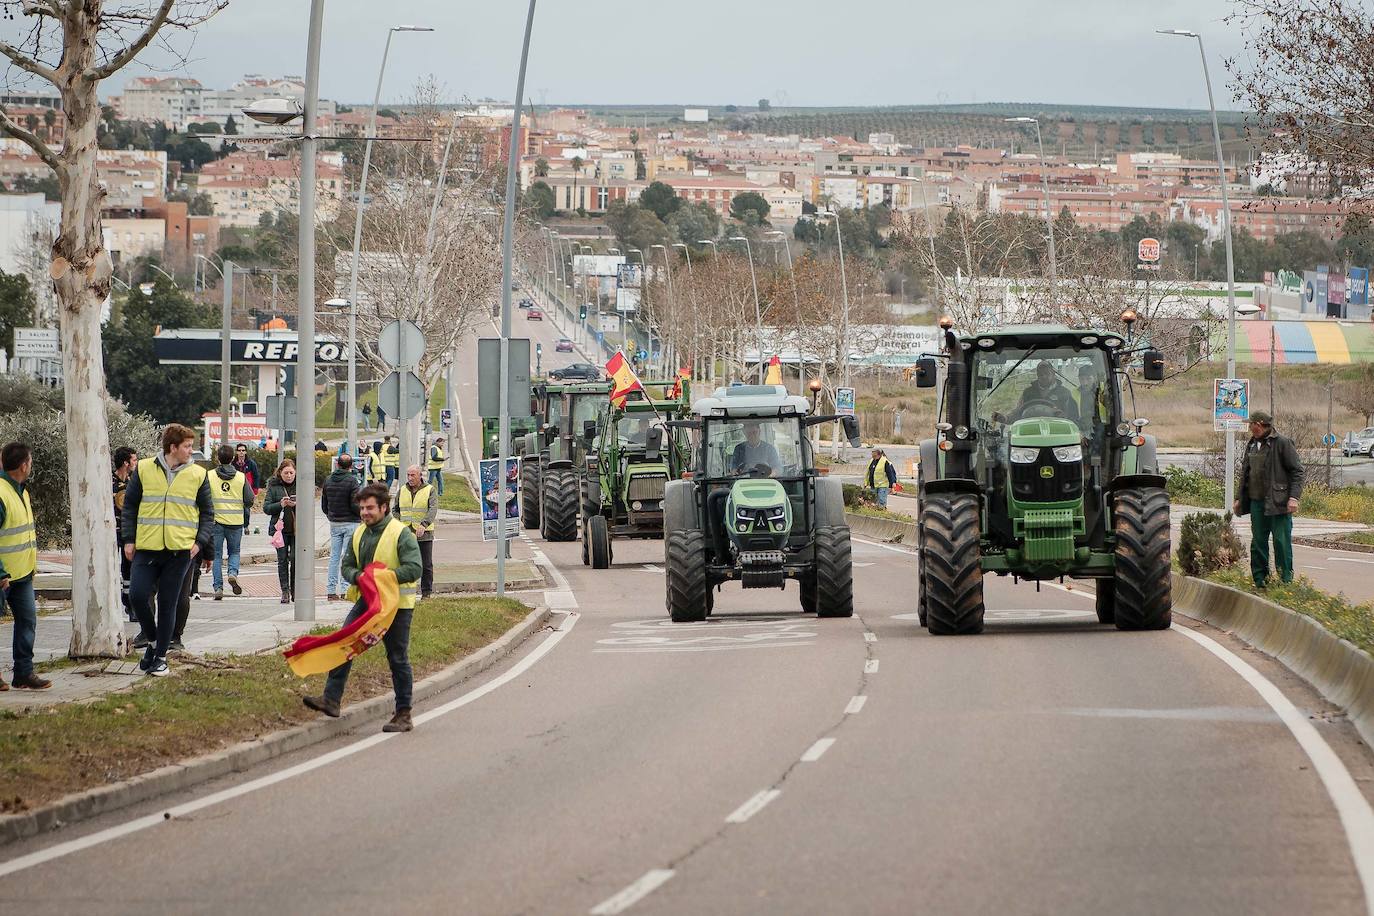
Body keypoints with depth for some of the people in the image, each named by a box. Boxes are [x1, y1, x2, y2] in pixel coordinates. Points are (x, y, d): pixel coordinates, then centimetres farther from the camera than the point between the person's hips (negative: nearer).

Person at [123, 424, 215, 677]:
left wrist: (200, 542, -3)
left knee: (167, 604, 2)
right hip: (146, 549, 0)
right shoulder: (144, 469, 3)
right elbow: (130, 505, 10)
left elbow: (207, 512, 11)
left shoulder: (198, 475, 5)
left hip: (180, 550, 0)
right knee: (138, 595, -12)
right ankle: (154, 640, 12)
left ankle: (161, 656, 12)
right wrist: (129, 539, 2)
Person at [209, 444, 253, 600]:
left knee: (217, 555, 7)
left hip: (216, 520, -1)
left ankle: (218, 587, 2)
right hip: (236, 522, 1)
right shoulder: (241, 477, -1)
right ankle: (233, 573, -9)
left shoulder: (210, 476, -5)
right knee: (234, 551, 18)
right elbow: (249, 500, -1)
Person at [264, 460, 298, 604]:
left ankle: (295, 589, 7)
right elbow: (266, 508, 0)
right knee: (282, 560, 0)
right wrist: (281, 504, -15)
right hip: (280, 529, 0)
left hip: (297, 529, 0)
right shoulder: (274, 486, 4)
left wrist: (297, 504, -14)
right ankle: (285, 591, 5)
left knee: (295, 558, -7)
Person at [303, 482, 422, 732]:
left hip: (396, 604, -6)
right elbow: (347, 566, 15)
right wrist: (357, 576, -9)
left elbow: (414, 569, -20)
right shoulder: (359, 533, 9)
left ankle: (404, 715, 12)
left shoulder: (401, 534, -13)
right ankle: (331, 699, -11)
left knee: (398, 659, 3)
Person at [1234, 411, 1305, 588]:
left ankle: (1286, 580, 3)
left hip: (1278, 503, -7)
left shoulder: (1282, 443, -8)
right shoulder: (1252, 445, 14)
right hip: (1256, 502, 7)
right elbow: (1245, 472, 23)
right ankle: (1260, 580, 15)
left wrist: (1294, 497, -16)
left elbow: (1298, 471, -8)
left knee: (1282, 542, -3)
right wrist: (1239, 498, 19)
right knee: (1258, 542, 8)